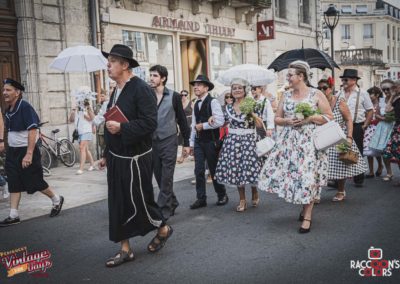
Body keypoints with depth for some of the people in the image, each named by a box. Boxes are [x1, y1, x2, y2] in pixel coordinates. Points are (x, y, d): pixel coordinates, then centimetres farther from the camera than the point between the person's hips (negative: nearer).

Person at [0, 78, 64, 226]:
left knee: (34, 182, 2)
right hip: (12, 151, 8)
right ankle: (13, 216, 13)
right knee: (14, 184, 7)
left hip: (25, 151, -8)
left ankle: (57, 200, 24)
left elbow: (33, 130, -23)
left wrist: (29, 153, -27)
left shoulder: (25, 107, -17)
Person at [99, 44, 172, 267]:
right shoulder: (117, 91, 13)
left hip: (135, 159, -9)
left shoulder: (141, 89, -15)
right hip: (117, 158, 9)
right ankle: (125, 250, 22)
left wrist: (121, 128, -25)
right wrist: (107, 154, 20)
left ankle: (164, 229, 30)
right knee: (118, 205, 11)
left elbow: (149, 123, -23)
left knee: (139, 201, 3)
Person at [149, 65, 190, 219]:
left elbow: (182, 120, 2)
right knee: (159, 176, 10)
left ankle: (164, 209, 5)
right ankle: (172, 203, 28)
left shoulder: (174, 96, -3)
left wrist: (186, 143, 1)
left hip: (169, 141, -3)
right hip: (152, 141, 3)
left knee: (166, 177, -3)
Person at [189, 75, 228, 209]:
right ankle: (201, 198, 13)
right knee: (199, 171, 4)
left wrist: (203, 126, -14)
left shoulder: (213, 102, -10)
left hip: (211, 141, -6)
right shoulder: (196, 104, 12)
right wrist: (191, 143, 13)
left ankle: (222, 195, 22)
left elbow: (220, 121, -19)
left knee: (214, 169, 5)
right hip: (198, 141, 6)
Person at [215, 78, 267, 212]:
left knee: (250, 168, -3)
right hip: (232, 141, 4)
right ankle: (242, 200, 17)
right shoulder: (228, 107, 9)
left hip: (249, 141, -3)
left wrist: (252, 113, -19)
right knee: (235, 170, 4)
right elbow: (224, 123, 18)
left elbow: (260, 125, -6)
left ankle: (255, 194, 27)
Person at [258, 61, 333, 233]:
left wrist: (310, 118, -14)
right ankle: (305, 204, 23)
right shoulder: (286, 96, 10)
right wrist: (287, 121, -7)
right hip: (288, 141, 5)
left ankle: (307, 217, 8)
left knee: (307, 178, -5)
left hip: (309, 142, -4)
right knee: (285, 171, -1)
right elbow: (277, 118, 14)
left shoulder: (316, 95, -2)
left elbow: (329, 117, -1)